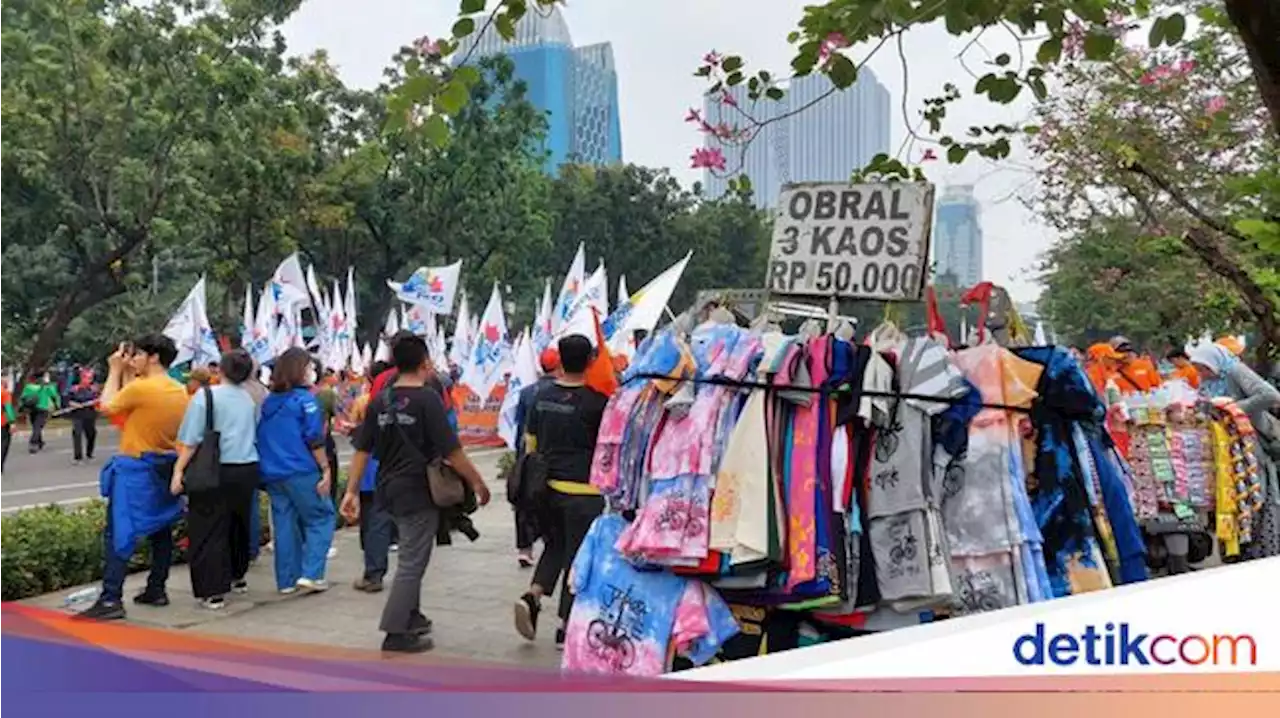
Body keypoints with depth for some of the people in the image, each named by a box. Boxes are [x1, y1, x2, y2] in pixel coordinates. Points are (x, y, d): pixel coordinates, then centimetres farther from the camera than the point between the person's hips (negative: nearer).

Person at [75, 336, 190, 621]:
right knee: (160, 531, 14)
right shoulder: (180, 392, 4)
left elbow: (108, 406, -4)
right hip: (165, 468, 8)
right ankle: (157, 590, 22)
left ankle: (111, 599, -8)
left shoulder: (141, 387, -19)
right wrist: (127, 374, 12)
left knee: (118, 534, -5)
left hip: (135, 470, -8)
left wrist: (116, 371, 5)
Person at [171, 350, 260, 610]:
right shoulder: (250, 399, 6)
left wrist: (179, 471, -9)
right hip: (248, 469, 5)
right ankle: (236, 576, 37)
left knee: (209, 530, 2)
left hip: (216, 472, -5)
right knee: (239, 525, 21)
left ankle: (213, 591, 1)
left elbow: (191, 440, -12)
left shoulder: (206, 395, -9)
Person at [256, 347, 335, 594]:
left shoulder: (268, 401, 10)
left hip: (272, 472, 6)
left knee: (284, 524, 11)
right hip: (301, 472, -6)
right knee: (321, 518, 4)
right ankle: (311, 573, -6)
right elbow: (314, 439, -13)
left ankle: (287, 580, 16)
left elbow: (260, 439, 15)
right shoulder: (304, 399, -9)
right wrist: (325, 469, -10)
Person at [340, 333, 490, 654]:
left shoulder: (380, 400, 5)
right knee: (412, 562, 0)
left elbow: (362, 450, 5)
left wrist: (352, 491, 8)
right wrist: (478, 483, -6)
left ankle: (411, 616, 33)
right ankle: (396, 634, 0)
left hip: (388, 489, 7)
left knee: (411, 555, 23)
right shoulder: (428, 399, -15)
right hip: (418, 491, -7)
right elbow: (452, 451, -16)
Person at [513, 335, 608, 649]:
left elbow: (530, 442, 12)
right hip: (582, 491, -5)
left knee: (554, 546, 23)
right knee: (576, 558, 6)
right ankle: (565, 627, 11)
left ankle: (532, 596, 1)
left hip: (545, 486, 5)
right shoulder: (595, 400, -12)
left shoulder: (543, 396, 4)